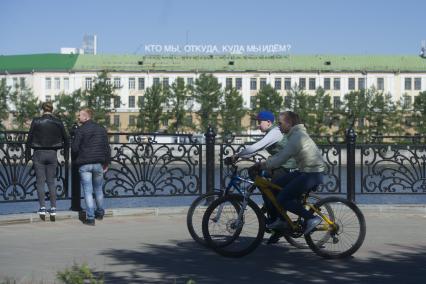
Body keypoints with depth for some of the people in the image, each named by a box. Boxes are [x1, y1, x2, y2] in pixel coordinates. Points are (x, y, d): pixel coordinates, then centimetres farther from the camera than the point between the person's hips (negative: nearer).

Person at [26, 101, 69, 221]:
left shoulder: (36, 121, -5)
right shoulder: (58, 122, 0)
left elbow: (29, 138, -4)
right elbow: (65, 139, 7)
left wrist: (27, 154, 3)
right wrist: (66, 155, 17)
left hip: (39, 153, -2)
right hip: (52, 154, 2)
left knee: (40, 181, 3)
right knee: (51, 182, 8)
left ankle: (42, 208, -4)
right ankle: (53, 209, 5)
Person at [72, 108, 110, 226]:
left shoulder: (80, 130, -7)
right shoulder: (101, 129, 7)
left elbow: (74, 148, -10)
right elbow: (107, 147, 8)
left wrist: (77, 158, 10)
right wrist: (106, 163, 15)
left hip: (84, 164, -4)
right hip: (98, 164, 4)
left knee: (88, 191, -2)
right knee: (98, 189, 20)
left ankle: (90, 218, -4)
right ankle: (100, 213, 32)